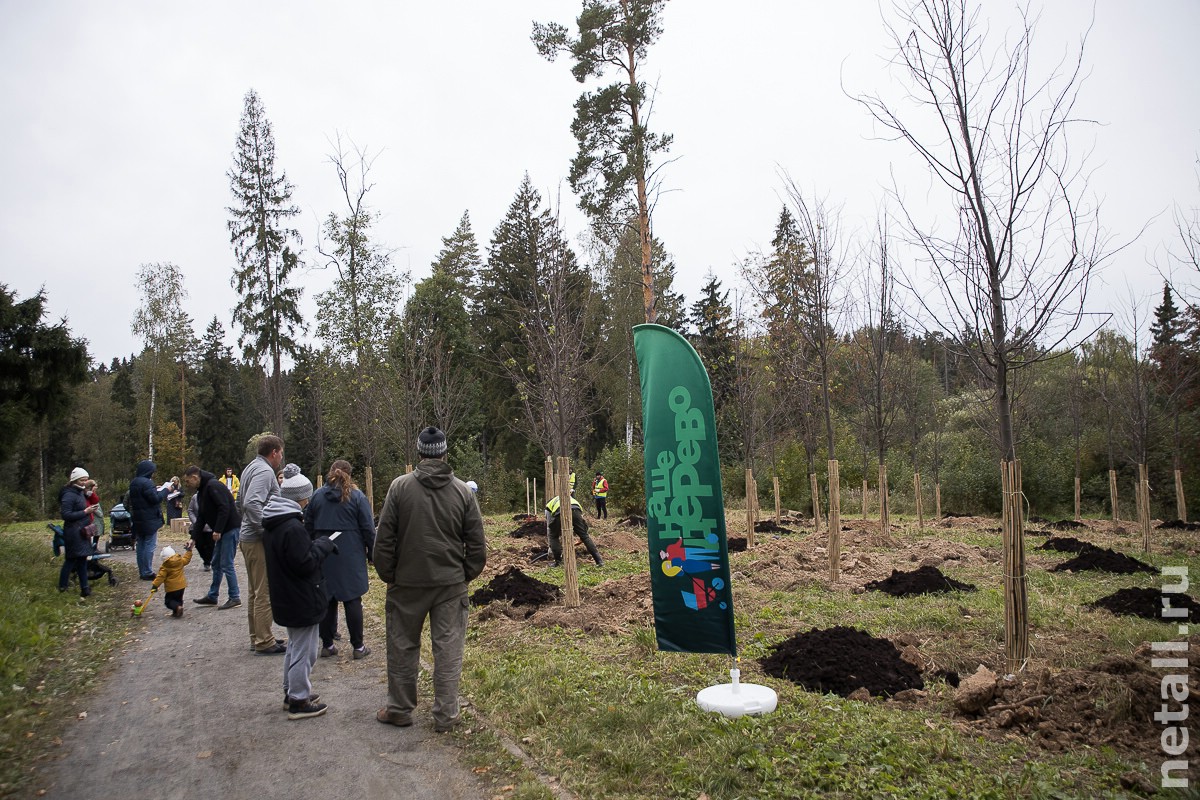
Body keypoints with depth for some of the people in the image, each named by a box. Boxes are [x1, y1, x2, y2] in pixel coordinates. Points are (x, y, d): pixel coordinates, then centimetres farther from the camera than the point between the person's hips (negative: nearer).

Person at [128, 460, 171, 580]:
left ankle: (142, 571, 19)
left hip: (138, 520, 10)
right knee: (150, 545, -4)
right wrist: (165, 490, -8)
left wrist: (155, 490, 12)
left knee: (140, 545, 13)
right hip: (149, 520, -10)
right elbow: (155, 499, -20)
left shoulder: (134, 483, 12)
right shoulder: (146, 483, -19)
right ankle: (147, 572, -4)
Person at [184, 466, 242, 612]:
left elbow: (225, 508, -24)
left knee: (226, 564, -5)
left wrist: (218, 530, -21)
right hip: (221, 531, 10)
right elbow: (201, 518, 19)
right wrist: (194, 538, 13)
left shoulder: (213, 485, -16)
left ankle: (235, 598, 4)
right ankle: (212, 597, 27)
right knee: (216, 564, 17)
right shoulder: (201, 492, 17)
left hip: (231, 528, -10)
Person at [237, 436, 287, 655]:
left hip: (248, 537, 10)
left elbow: (241, 503, 23)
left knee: (255, 591, 17)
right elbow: (252, 504, -28)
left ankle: (257, 637, 26)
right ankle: (264, 642, 2)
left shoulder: (251, 468, 16)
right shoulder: (264, 471, -16)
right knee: (264, 593, -4)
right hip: (259, 540, -10)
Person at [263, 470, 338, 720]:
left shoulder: (271, 525, 6)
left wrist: (317, 545, 7)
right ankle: (299, 702, 12)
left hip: (285, 597, 10)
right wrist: (323, 545, -12)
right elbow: (305, 563, -25)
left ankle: (291, 692, 36)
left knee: (295, 647, 25)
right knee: (304, 652, 2)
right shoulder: (293, 527, -26)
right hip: (302, 600, -10)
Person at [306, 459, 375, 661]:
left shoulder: (317, 495, 5)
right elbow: (368, 528, -5)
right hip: (351, 557, -3)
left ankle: (327, 645, 15)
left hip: (324, 557, 3)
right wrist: (371, 552, 5)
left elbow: (308, 526, 10)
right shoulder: (356, 496, -5)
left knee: (326, 600, 10)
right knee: (352, 600, 2)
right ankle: (358, 647, 5)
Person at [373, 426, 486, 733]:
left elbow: (384, 539, -5)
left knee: (403, 646, 14)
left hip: (408, 582, -1)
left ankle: (399, 709, 26)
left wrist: (388, 575, 6)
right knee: (449, 648, 8)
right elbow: (477, 543, 1)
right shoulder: (462, 490, -2)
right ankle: (446, 715, 14)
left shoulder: (400, 486, -7)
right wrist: (467, 575, 12)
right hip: (451, 584, 1)